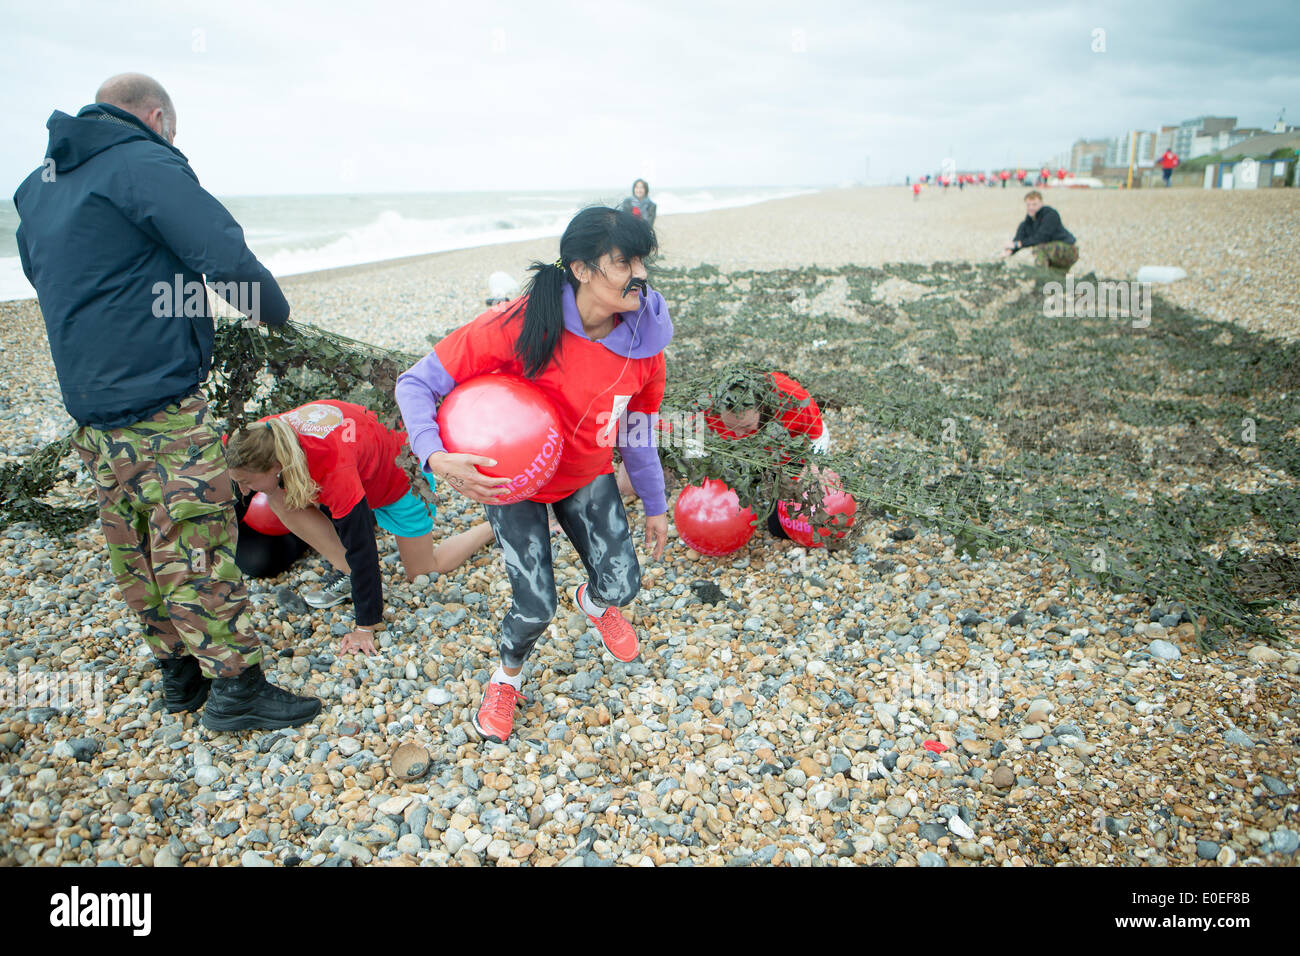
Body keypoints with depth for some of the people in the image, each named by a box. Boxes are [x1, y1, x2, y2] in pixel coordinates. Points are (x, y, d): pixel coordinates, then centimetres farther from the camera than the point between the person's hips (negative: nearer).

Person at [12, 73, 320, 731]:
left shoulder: (40, 185, 17)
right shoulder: (145, 165, -11)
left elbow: (35, 268, 31)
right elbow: (225, 254, -20)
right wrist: (273, 310, -4)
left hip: (87, 403, 9)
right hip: (159, 408, -9)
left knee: (136, 551, 15)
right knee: (197, 540, -3)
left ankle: (178, 673, 28)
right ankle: (235, 685, 5)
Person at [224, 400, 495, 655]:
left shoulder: (335, 471, -43)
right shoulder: (264, 435, -26)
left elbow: (362, 550, -36)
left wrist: (365, 627, -29)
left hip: (401, 471, -7)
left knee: (424, 573, 6)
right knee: (280, 499, -15)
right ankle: (347, 571, -3)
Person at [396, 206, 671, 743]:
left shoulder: (644, 344, -18)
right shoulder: (520, 328, -32)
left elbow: (637, 434, 0)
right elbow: (416, 383, -26)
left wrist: (655, 506, 7)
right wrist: (436, 458, -42)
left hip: (587, 477, 4)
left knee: (622, 586, -3)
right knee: (536, 608, -8)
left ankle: (593, 601, 38)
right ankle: (507, 678, 29)